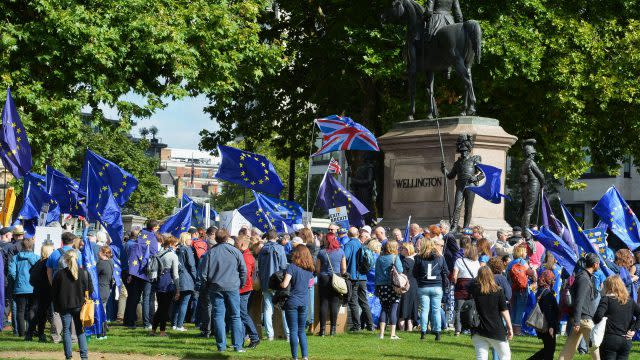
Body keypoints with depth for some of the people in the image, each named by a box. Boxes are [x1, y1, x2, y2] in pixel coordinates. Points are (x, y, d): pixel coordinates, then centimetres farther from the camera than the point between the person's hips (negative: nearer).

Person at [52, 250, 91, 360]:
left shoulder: (60, 274, -4)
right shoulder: (84, 273, -1)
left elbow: (54, 292, 1)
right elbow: (90, 290, 3)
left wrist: (56, 307, 8)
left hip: (64, 307, -1)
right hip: (79, 306, 1)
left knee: (66, 331, 6)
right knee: (80, 331, 8)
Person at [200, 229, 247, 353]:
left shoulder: (210, 252, -1)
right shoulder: (235, 251, 0)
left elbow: (204, 273, 1)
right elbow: (243, 270, 2)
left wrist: (207, 285, 14)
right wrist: (241, 284, 15)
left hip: (215, 287, 0)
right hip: (233, 287, 0)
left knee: (218, 316, 3)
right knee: (235, 316, 5)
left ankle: (221, 346, 0)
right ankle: (238, 346, 1)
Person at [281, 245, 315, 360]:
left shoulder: (292, 267, -9)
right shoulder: (310, 269, 7)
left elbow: (284, 284, -16)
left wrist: (280, 284, 5)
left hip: (292, 302, -4)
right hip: (304, 302, 4)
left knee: (293, 330, 0)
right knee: (302, 331, 14)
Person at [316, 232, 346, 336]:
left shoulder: (321, 252, -6)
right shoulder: (340, 252, 0)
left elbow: (317, 269, -2)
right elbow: (344, 268, 3)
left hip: (324, 279, -1)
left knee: (323, 303, 2)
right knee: (334, 304, 4)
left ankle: (322, 329, -1)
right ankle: (333, 329, 4)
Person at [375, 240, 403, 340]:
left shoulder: (379, 258, 8)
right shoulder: (395, 257, -5)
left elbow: (376, 273, 8)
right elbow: (400, 270, -12)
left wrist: (376, 288, 11)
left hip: (381, 286, 4)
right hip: (392, 286, -4)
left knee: (384, 308, 12)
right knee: (393, 309, -1)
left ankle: (381, 333, 5)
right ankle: (392, 334, -4)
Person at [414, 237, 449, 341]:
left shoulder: (419, 258, -4)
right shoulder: (440, 258, -1)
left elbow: (415, 273, 3)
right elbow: (446, 273, 6)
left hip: (423, 287, 0)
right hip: (437, 287, 0)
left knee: (424, 309, 5)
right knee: (436, 310, 5)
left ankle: (423, 332, 2)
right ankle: (437, 333, 3)